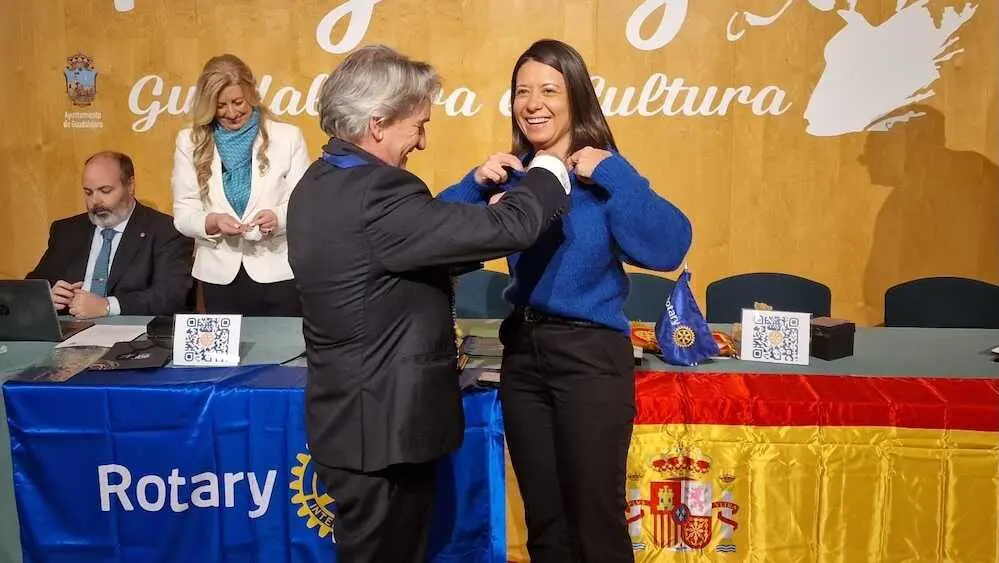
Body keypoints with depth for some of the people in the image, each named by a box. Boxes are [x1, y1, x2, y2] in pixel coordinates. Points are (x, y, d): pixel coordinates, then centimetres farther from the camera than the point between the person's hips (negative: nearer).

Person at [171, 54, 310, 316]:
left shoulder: (288, 137, 1)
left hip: (278, 274, -1)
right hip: (219, 276, 2)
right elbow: (183, 213, 3)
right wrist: (212, 222, -18)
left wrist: (278, 217, -23)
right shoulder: (190, 141, 6)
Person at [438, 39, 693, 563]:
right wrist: (476, 183, -13)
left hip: (590, 355, -4)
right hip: (522, 351, 4)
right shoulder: (510, 175, 4)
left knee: (597, 520, 10)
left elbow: (670, 247, -23)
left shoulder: (603, 175, -8)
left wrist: (613, 175, -23)